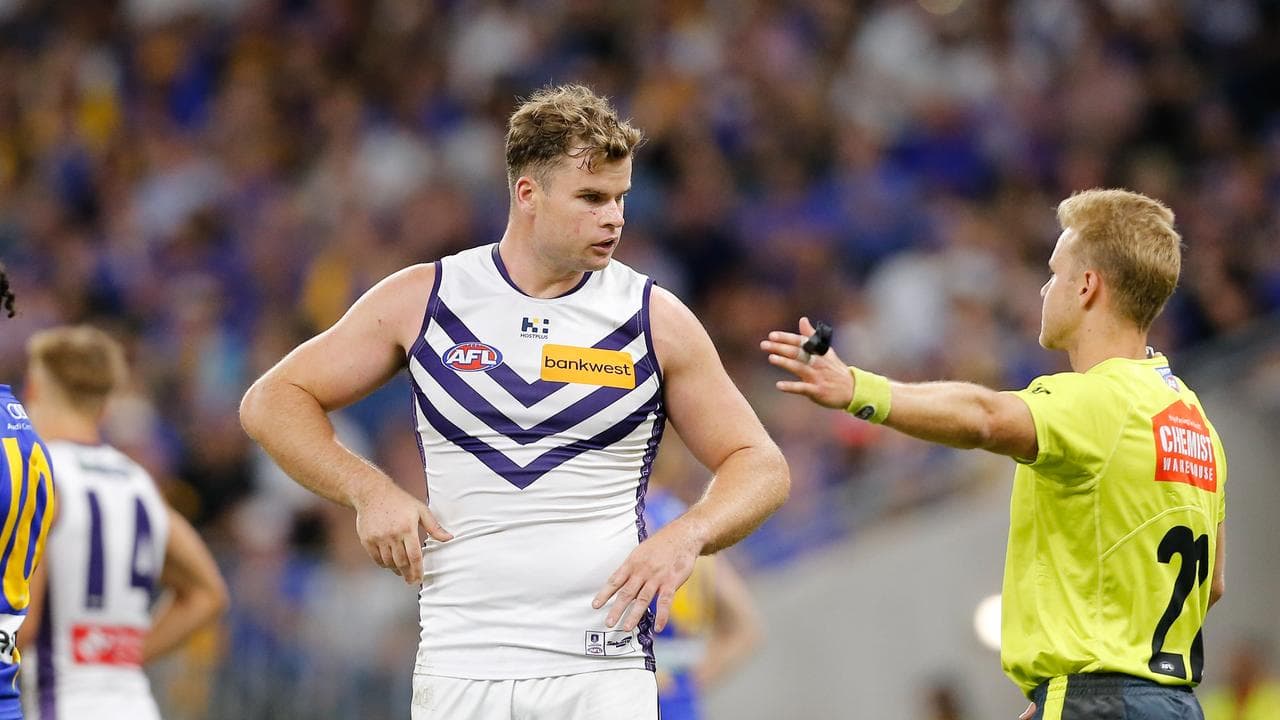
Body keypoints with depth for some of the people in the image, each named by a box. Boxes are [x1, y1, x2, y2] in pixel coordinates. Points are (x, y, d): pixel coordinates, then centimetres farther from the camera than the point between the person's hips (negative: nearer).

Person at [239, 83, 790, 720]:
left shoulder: (655, 320, 4)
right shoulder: (423, 300, 5)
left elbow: (761, 467, 9)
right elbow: (272, 402, 11)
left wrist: (685, 537, -11)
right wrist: (369, 492, -5)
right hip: (458, 664, 1)